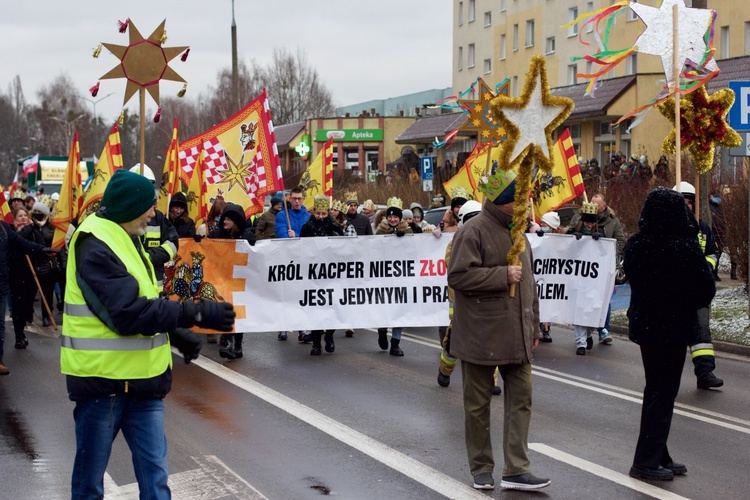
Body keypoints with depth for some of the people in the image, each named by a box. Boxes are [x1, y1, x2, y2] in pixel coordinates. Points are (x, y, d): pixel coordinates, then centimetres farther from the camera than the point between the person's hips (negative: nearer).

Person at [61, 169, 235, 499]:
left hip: (140, 377, 9)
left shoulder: (125, 240, 13)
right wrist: (197, 314, -26)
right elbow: (128, 313, -26)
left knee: (154, 471, 7)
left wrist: (177, 333, 2)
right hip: (103, 377, -8)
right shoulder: (95, 248, -18)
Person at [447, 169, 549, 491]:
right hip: (481, 336, -7)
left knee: (521, 398, 2)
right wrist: (502, 275, -19)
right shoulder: (474, 231, -11)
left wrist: (533, 326, 21)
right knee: (478, 404, 5)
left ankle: (516, 470, 5)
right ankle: (481, 469, 17)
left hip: (516, 336, 7)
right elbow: (458, 275, -20)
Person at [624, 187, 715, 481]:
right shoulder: (685, 249, -20)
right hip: (674, 327, -6)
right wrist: (690, 305, 7)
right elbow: (706, 288, -10)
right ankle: (647, 460, 3)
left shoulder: (635, 245, -4)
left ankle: (658, 457, 24)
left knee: (655, 389, 17)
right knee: (663, 392, 3)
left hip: (643, 322, 6)